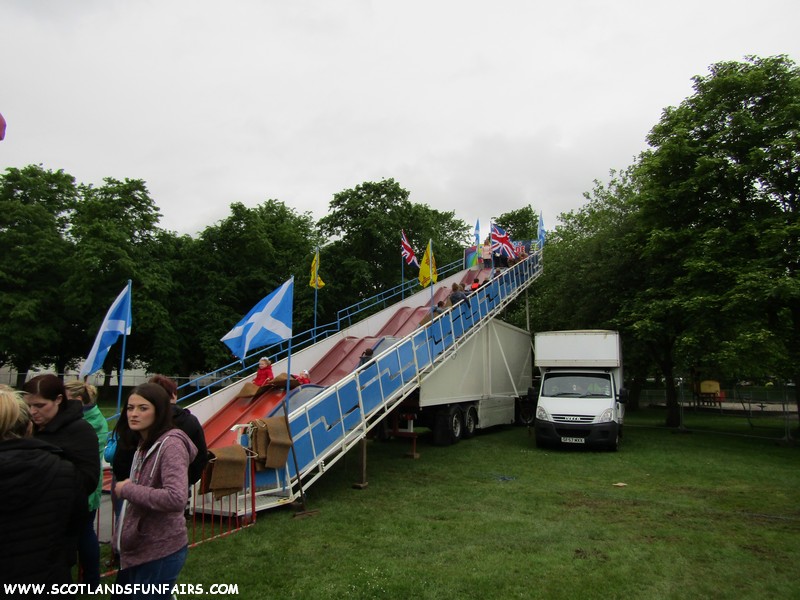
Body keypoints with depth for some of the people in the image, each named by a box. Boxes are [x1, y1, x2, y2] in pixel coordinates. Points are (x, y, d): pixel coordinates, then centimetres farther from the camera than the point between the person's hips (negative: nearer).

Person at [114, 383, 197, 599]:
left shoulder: (170, 444, -21)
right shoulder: (144, 443, 8)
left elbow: (175, 499, -33)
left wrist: (127, 489, -23)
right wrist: (128, 487, 4)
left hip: (160, 552, -9)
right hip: (139, 548, 9)